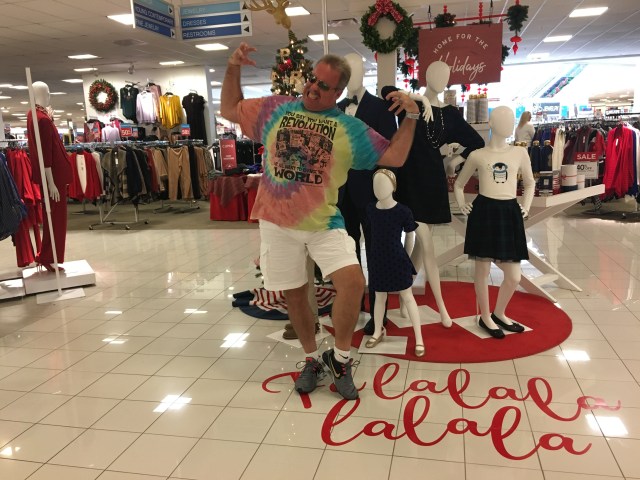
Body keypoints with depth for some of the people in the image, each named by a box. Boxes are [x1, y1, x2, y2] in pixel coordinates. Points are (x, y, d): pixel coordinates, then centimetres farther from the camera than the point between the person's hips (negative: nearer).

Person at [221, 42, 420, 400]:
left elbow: (395, 157, 2)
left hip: (324, 224, -1)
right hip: (278, 222, 1)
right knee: (295, 294, 10)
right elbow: (230, 110, 15)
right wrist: (233, 69, 4)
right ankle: (312, 359, 33)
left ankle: (340, 359, 5)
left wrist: (411, 117, -8)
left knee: (353, 281, -20)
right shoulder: (276, 109, 5)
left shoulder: (350, 129, 2)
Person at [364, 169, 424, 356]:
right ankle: (378, 331, 38)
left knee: (407, 297, 9)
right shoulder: (370, 210, -6)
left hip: (397, 262, -3)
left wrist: (405, 258, 6)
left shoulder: (403, 211, -16)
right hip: (377, 261, 3)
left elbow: (410, 235, -2)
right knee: (380, 297, 18)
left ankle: (419, 338, 18)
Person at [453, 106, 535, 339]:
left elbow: (530, 182, 23)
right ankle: (485, 317, 25)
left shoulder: (520, 153, 7)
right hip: (484, 212, -2)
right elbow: (458, 184, 15)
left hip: (510, 213, 3)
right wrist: (462, 204, 1)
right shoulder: (477, 155, 1)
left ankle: (499, 314, 30)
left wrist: (526, 206, 10)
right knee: (482, 269, 6)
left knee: (514, 276, 4)